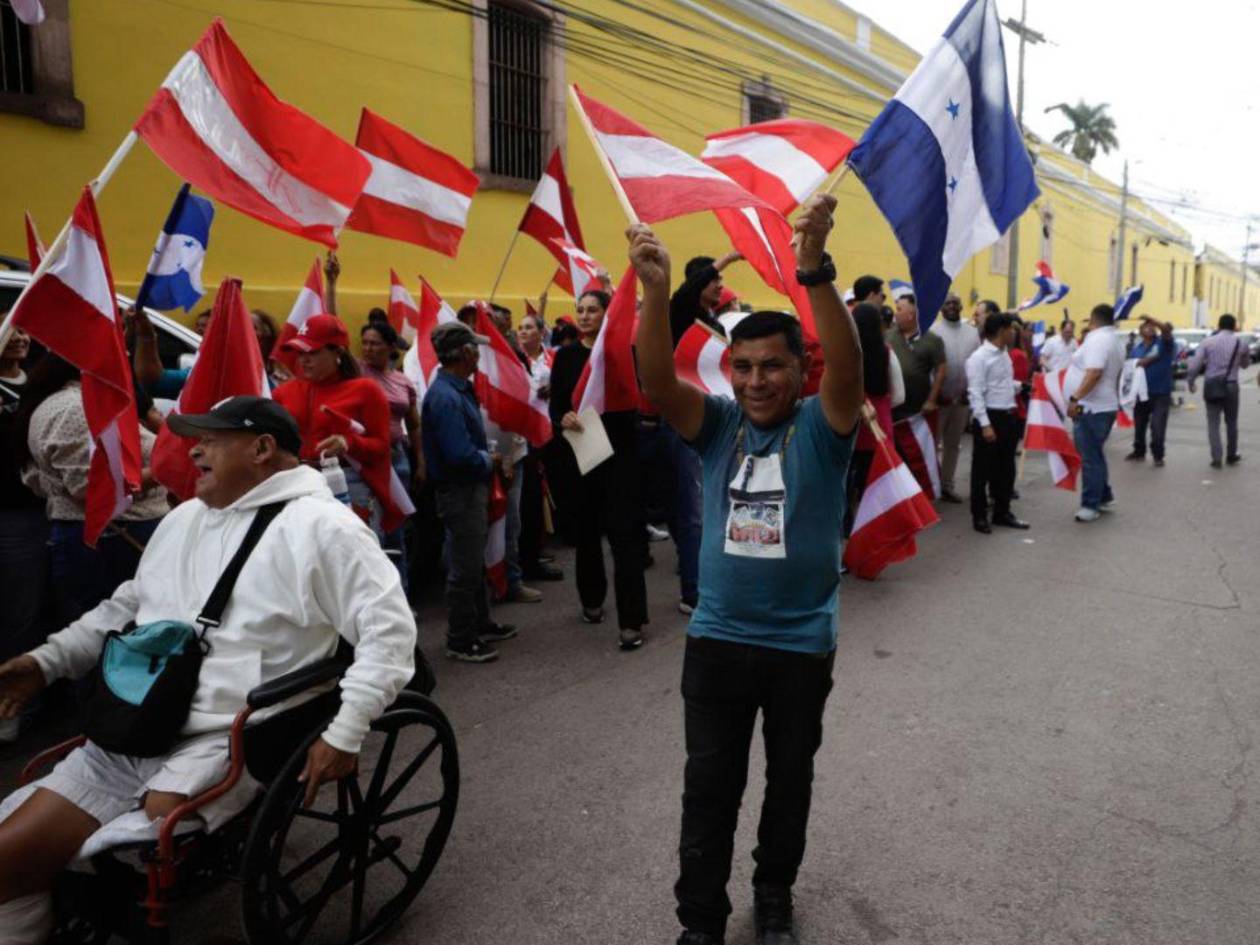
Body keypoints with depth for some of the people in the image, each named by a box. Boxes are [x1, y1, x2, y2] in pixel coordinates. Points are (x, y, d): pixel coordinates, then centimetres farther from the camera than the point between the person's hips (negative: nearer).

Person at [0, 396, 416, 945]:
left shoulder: (317, 525, -9)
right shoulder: (185, 517, 18)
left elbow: (390, 626, -13)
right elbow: (127, 607, 30)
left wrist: (344, 734, -18)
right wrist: (46, 661, 19)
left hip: (223, 742, -7)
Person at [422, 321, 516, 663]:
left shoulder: (459, 389, 8)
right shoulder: (445, 397, -24)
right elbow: (460, 455, -29)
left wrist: (486, 457, -2)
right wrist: (488, 460, -12)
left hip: (471, 488, 10)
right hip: (459, 492, -10)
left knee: (474, 562, 21)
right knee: (464, 568, 0)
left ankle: (480, 624, 35)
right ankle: (460, 641, 12)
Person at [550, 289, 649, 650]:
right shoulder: (566, 356, 6)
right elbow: (555, 404, 2)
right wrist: (562, 418, -18)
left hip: (620, 451, -3)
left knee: (624, 532, -6)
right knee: (587, 528, 14)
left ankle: (631, 620, -3)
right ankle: (592, 599, 34)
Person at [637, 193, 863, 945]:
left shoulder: (821, 428, -8)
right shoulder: (718, 424, -2)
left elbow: (848, 366, -28)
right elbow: (657, 381, -18)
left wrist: (815, 269, -41)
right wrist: (657, 290, -35)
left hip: (802, 645, -1)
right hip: (717, 641, 1)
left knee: (789, 782, 18)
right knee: (709, 789, 11)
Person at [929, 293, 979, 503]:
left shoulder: (972, 332, 8)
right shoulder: (933, 331, -6)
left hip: (963, 398, 5)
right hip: (939, 397, -5)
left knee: (953, 444, 12)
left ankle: (947, 485, 21)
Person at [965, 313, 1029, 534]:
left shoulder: (1004, 354, 12)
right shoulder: (979, 357, -14)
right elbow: (975, 394, -19)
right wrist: (985, 424, -23)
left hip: (1008, 416, 8)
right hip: (990, 417, -8)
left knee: (1006, 468, 15)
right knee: (983, 470, 2)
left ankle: (1002, 512, 28)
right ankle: (979, 516, 13)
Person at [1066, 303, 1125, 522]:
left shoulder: (1097, 339, -16)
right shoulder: (1115, 341, 17)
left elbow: (1094, 373, -28)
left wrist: (1075, 398, -30)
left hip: (1091, 408, -10)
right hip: (1105, 406, 10)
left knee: (1090, 457, -5)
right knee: (1095, 455, 20)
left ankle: (1090, 505, 0)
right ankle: (1105, 497, 28)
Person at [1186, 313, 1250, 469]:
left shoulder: (1208, 342, -2)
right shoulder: (1240, 343, 2)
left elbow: (1195, 364, -8)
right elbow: (1245, 364, 17)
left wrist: (1190, 381, 1)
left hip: (1211, 385, -1)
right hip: (1230, 386, 1)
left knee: (1213, 423, 3)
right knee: (1231, 423, 16)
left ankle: (1216, 458, -7)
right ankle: (1231, 456, 27)